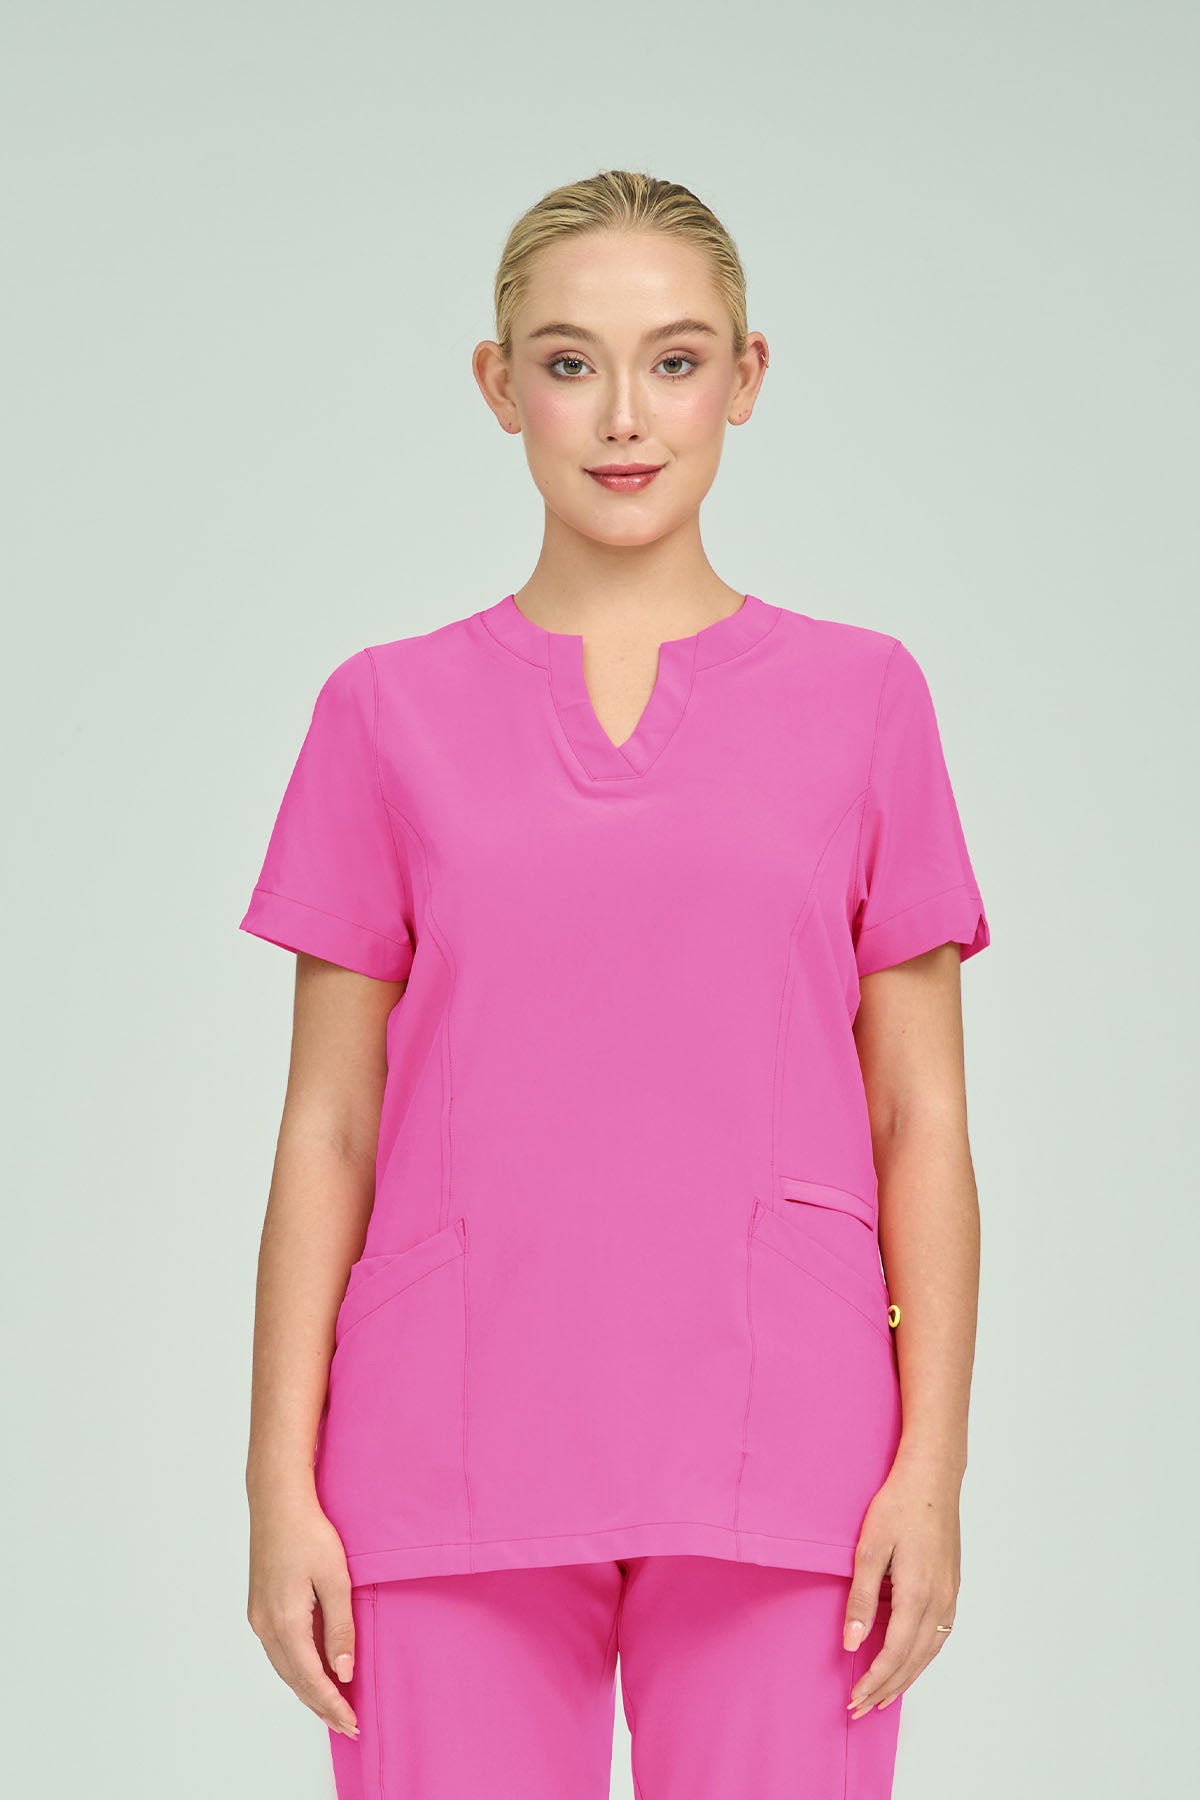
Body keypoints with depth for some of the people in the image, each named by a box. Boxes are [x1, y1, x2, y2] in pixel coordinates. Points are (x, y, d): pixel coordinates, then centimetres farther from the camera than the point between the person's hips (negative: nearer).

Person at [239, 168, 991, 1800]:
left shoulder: (859, 699, 6)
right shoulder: (390, 713, 7)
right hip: (455, 1468, 0)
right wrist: (282, 1482, 0)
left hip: (773, 1478, 0)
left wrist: (932, 1467, -3)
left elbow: (922, 1122, 5)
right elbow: (328, 1128, 6)